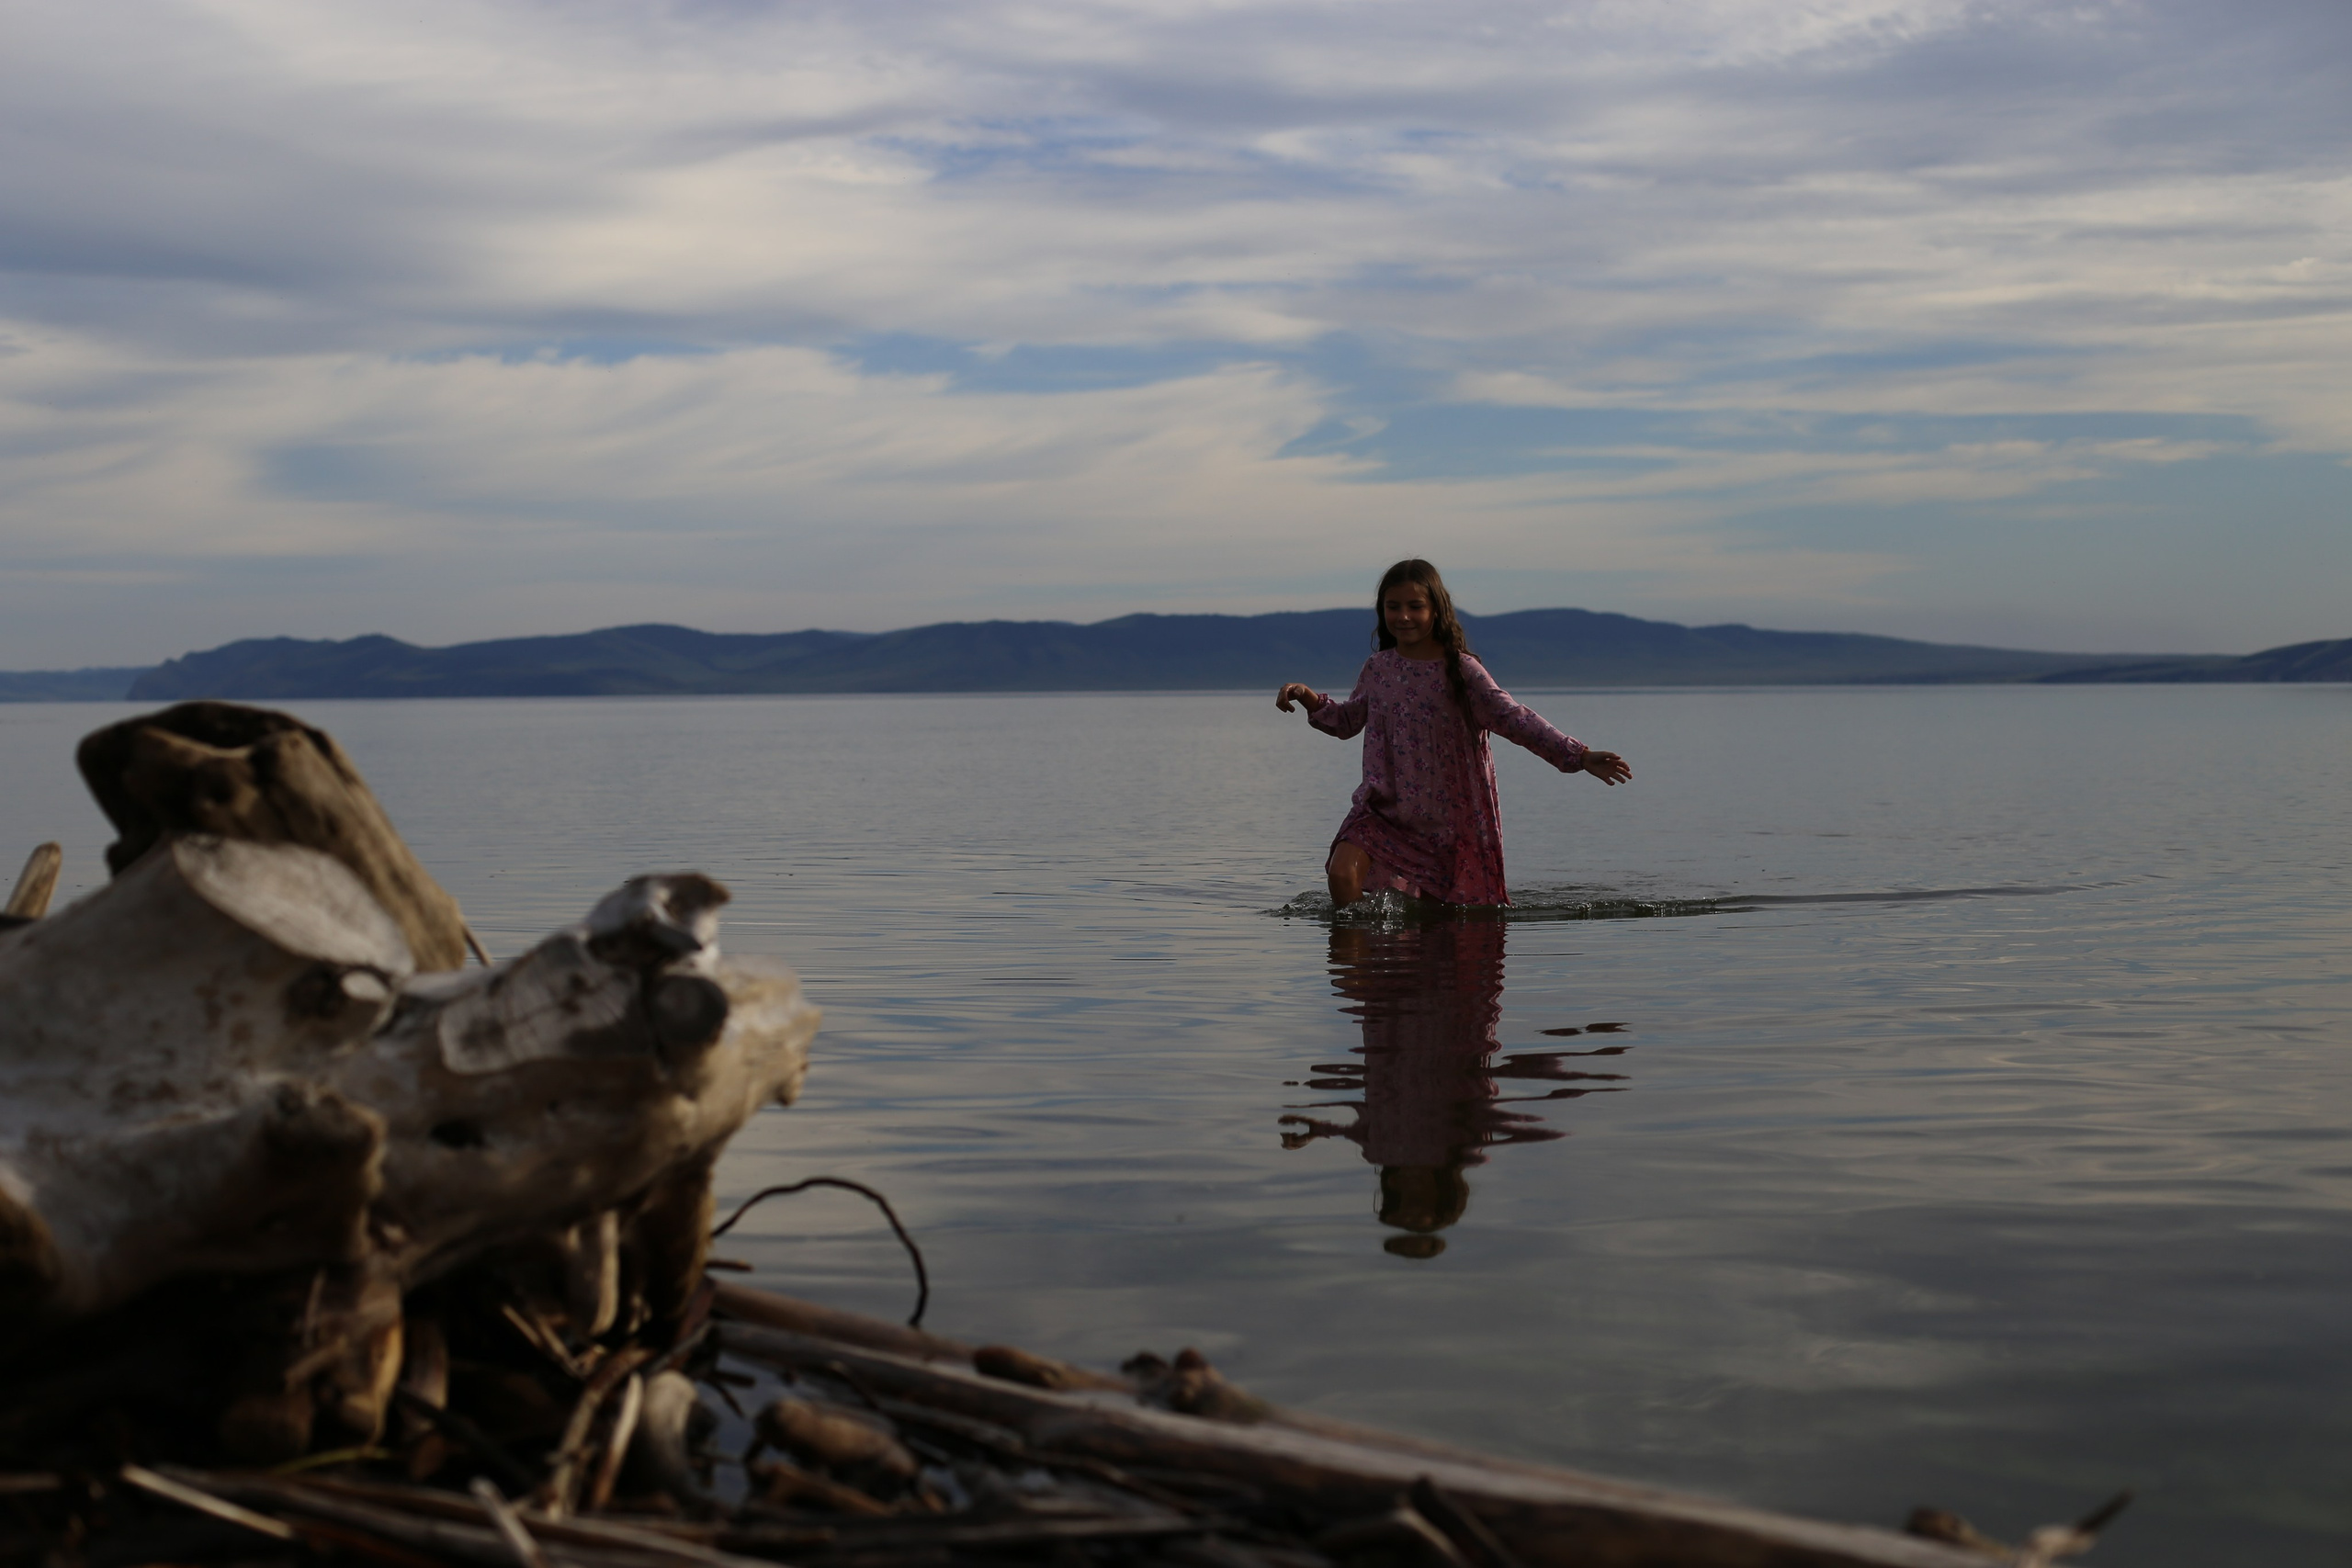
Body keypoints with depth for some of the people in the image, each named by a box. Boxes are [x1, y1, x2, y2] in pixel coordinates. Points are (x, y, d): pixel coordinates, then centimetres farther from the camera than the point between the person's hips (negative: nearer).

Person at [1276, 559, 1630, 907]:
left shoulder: (1461, 670, -9)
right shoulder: (1377, 669, 2)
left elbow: (1514, 718, -15)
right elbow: (1347, 721, 19)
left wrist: (1580, 755, -24)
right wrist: (1310, 698, 1)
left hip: (1448, 818, -2)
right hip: (1383, 809, 2)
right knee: (1342, 871, -21)